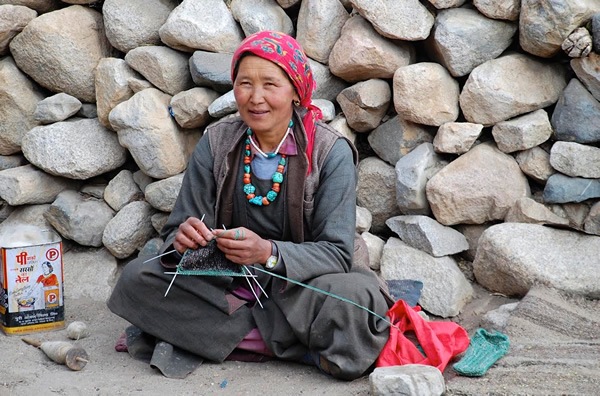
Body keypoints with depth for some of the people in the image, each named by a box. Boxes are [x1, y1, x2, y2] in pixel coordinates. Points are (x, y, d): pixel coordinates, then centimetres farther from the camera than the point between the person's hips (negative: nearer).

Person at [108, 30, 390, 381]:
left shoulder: (330, 152, -11)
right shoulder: (216, 144, -3)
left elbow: (337, 252, -16)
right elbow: (176, 233, -2)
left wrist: (269, 253, -34)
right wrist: (184, 241, -28)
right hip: (227, 283, 4)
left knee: (353, 297, -35)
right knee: (136, 279, -21)